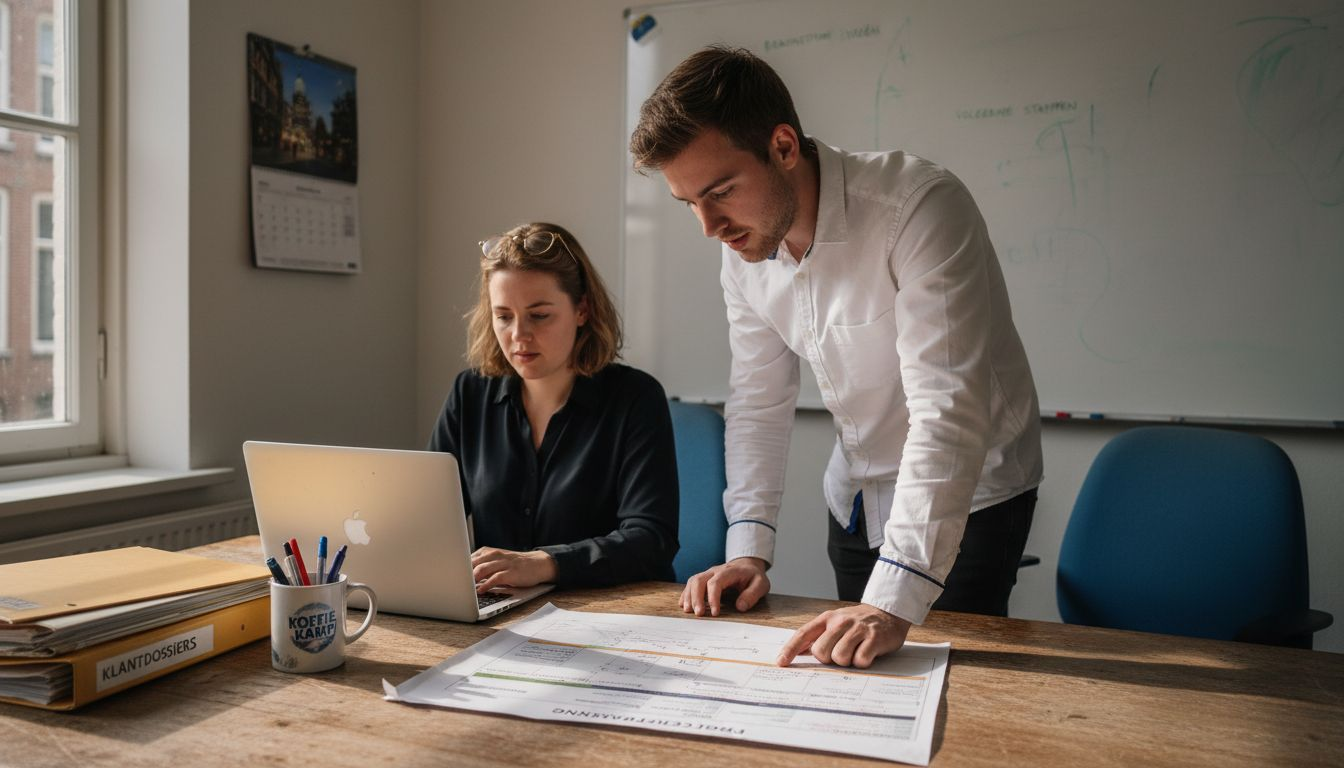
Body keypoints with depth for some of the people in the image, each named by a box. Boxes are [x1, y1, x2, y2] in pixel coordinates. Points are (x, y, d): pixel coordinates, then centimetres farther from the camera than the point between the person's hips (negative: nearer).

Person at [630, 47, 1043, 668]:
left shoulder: (921, 208, -30)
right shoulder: (742, 249, -8)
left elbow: (947, 411, -36)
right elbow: (759, 399, 0)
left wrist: (895, 601, -40)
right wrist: (748, 546, -10)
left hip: (968, 493, -5)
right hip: (858, 495, 6)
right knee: (854, 663, 14)